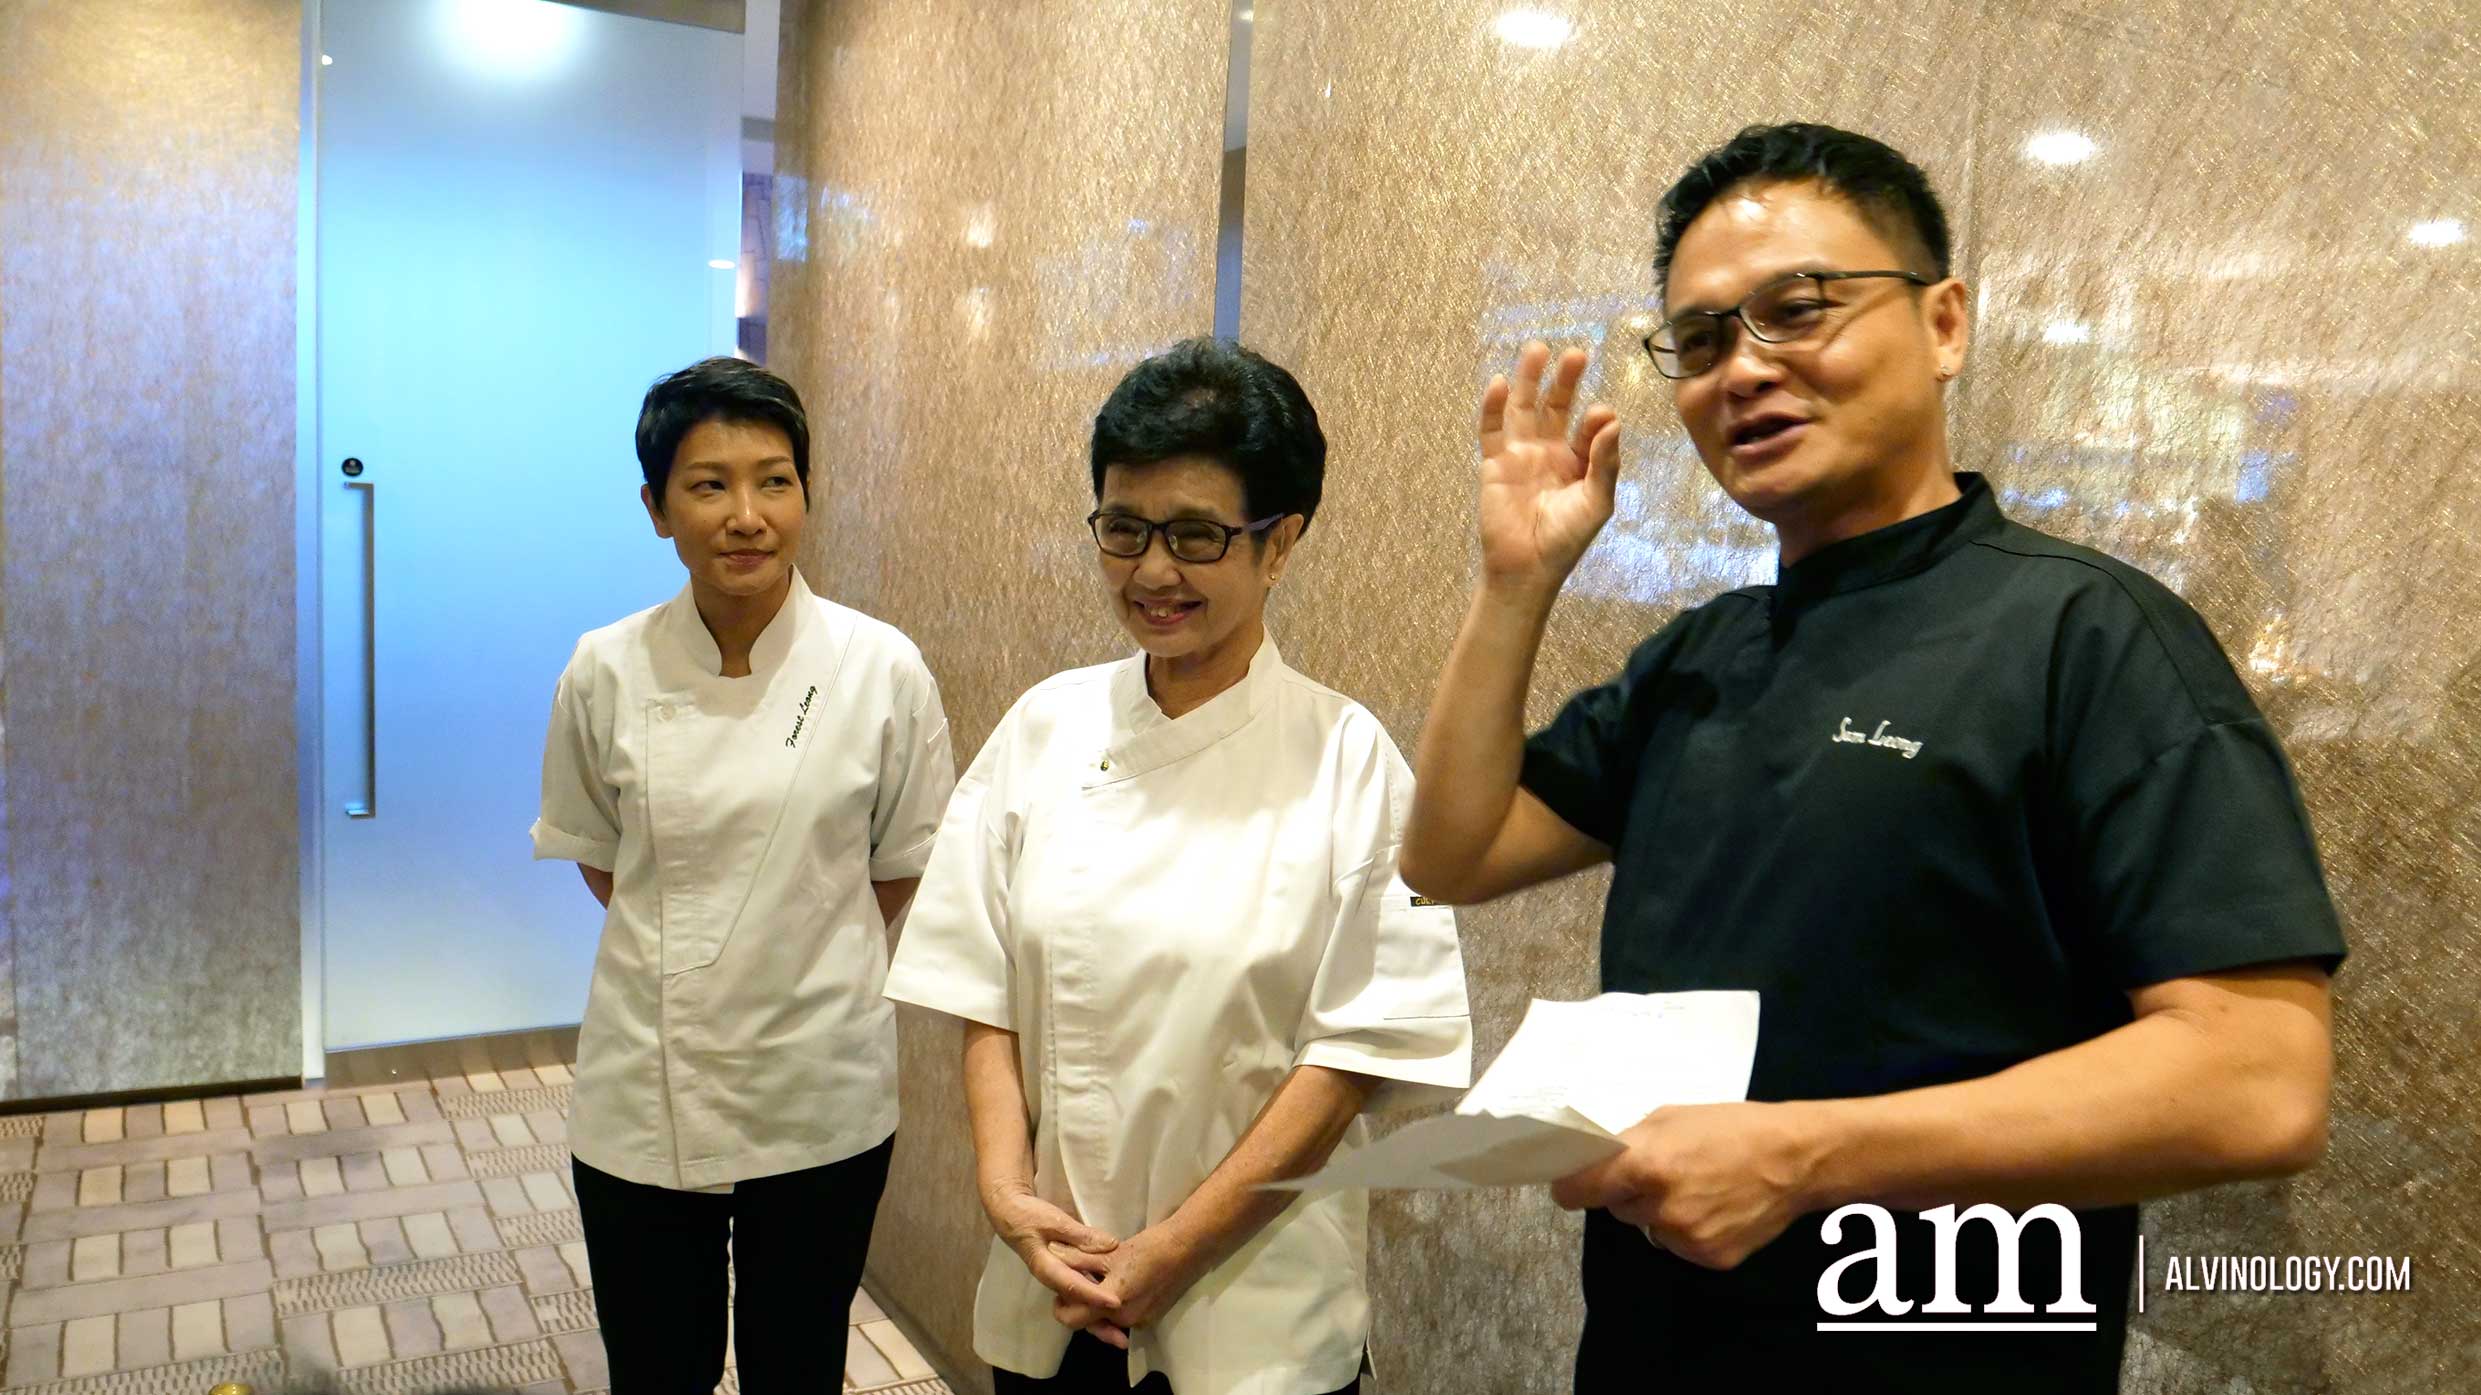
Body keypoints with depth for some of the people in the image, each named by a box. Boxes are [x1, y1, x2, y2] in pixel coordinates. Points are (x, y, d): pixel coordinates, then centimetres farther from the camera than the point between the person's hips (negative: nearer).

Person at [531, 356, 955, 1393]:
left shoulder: (883, 669, -12)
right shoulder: (606, 672, -8)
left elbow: (900, 872, 1)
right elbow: (599, 861, 8)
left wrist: (797, 963, 3)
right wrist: (675, 958, 3)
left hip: (821, 1100, -1)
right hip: (644, 1100, 1)